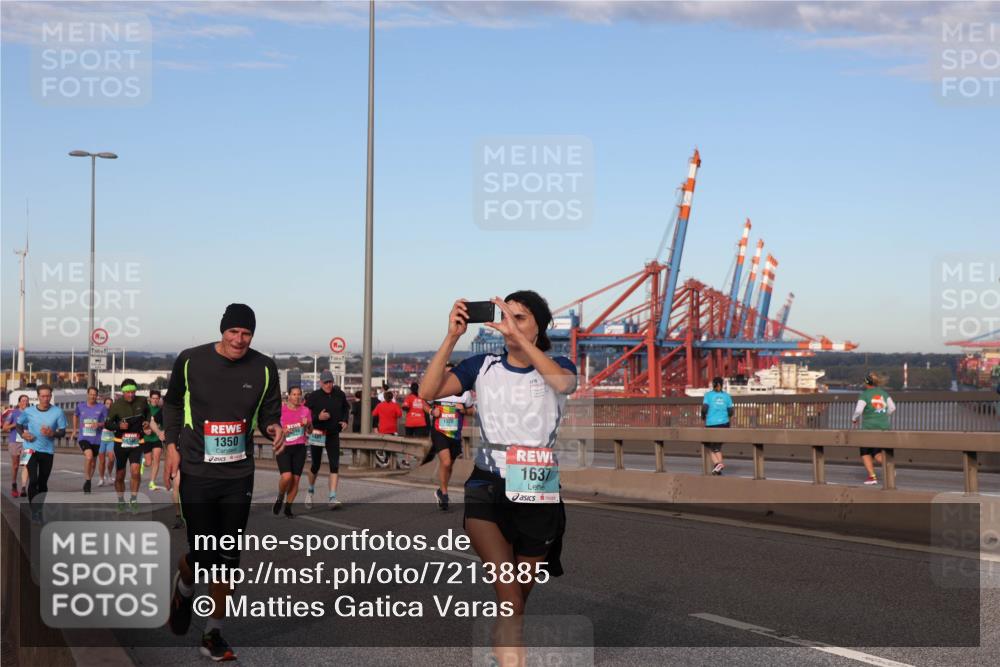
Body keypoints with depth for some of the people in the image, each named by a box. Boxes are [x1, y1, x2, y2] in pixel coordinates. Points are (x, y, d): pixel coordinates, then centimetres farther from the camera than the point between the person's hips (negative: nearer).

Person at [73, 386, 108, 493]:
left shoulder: (102, 408, -4)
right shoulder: (80, 406, 2)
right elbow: (75, 416, 23)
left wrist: (99, 424, -19)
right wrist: (75, 429, 27)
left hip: (96, 439, 2)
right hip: (83, 437, -2)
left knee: (93, 461, 13)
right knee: (89, 456, -26)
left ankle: (88, 482, 34)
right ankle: (87, 480, -12)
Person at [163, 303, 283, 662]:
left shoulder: (264, 368, -2)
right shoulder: (190, 361, -5)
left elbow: (269, 412, 8)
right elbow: (173, 404, 9)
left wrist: (274, 428, -14)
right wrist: (172, 446, 2)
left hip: (238, 476, 2)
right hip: (197, 474, -2)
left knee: (228, 558, 5)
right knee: (203, 555, -6)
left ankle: (213, 633, 19)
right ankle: (184, 586, 31)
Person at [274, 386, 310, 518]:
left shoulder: (305, 410, 5)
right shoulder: (281, 410, -5)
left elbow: (310, 431, 14)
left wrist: (307, 424, -7)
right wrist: (283, 431, -16)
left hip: (299, 448, 3)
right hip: (284, 447, -3)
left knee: (296, 479, -1)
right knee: (286, 476, -19)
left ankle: (288, 507, 12)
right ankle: (280, 498, 10)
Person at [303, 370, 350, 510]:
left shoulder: (340, 395, 1)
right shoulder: (313, 397, -9)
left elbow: (346, 408, 19)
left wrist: (345, 420, 2)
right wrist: (317, 417, -23)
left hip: (333, 435, 2)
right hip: (317, 434, -2)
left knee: (335, 466, -10)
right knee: (315, 465, 10)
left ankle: (332, 498, -11)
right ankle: (310, 491, 37)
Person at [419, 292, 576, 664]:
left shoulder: (558, 367, 2)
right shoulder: (483, 365, 4)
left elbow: (564, 384, -25)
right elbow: (428, 392, -8)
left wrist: (518, 337, -27)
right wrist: (452, 337, -16)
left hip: (537, 493, 1)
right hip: (487, 485, -1)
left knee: (519, 597, 14)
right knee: (509, 596, -22)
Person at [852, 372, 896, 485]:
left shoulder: (864, 395, -10)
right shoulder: (883, 393, 6)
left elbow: (858, 411, -17)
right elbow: (892, 408, 11)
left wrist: (854, 419, 3)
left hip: (869, 428, -5)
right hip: (884, 427, 5)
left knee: (865, 452, 11)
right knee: (877, 452, 15)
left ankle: (872, 476, 0)